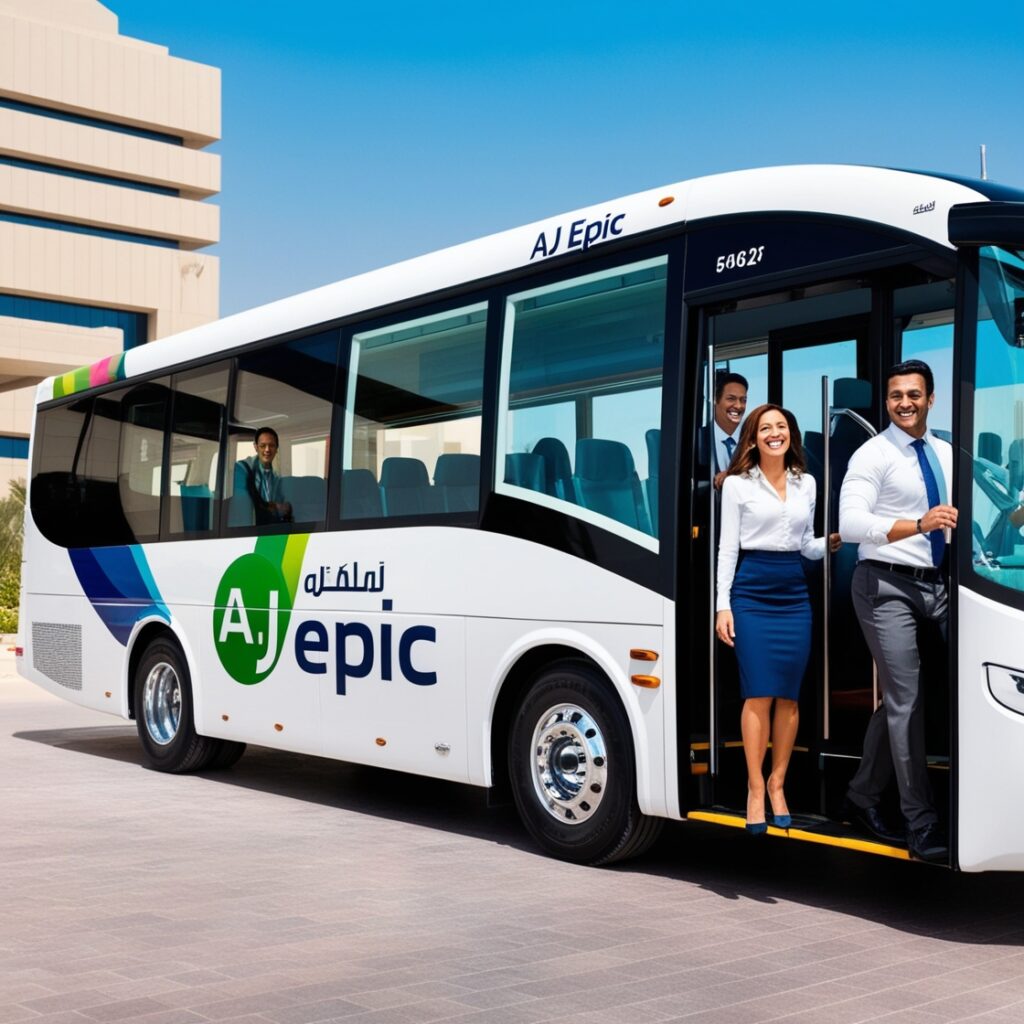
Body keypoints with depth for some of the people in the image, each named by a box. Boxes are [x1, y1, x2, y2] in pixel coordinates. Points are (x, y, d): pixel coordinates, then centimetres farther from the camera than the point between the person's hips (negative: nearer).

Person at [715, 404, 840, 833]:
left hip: (794, 593, 4)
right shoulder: (737, 483, 1)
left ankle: (777, 783, 14)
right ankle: (755, 788, 1)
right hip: (752, 591, -4)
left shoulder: (806, 483, 12)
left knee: (789, 697, 3)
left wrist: (833, 541, -3)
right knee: (759, 694, -7)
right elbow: (727, 546, -1)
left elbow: (806, 547, 18)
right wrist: (723, 605, -7)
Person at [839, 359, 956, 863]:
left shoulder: (947, 454, 13)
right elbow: (850, 524, -21)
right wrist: (919, 525, -32)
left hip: (936, 584, 6)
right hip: (887, 586, -6)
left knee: (897, 698, 11)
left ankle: (863, 796, 26)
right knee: (906, 700, -6)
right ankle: (922, 826, 1)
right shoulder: (873, 455, -9)